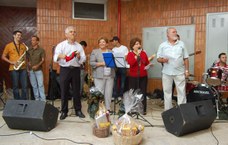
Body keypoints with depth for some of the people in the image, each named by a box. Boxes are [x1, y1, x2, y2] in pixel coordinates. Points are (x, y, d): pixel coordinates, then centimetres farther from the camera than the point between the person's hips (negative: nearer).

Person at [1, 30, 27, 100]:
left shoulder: (23, 45, 10)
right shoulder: (9, 45, -1)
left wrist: (26, 60, -4)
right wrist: (12, 62, -11)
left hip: (23, 68, 3)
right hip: (14, 69, -3)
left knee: (24, 86, 4)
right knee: (15, 86, 4)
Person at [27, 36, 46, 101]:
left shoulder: (41, 50, -2)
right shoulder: (29, 50, 9)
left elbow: (43, 60, -5)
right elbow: (27, 59, 15)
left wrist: (37, 65, -19)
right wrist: (28, 62, -2)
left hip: (38, 70, -4)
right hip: (31, 70, 4)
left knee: (40, 85, -6)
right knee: (34, 85, 8)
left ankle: (43, 100, -3)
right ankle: (37, 99, 17)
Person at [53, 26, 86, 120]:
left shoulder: (79, 46, 11)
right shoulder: (61, 45, 5)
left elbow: (83, 59, 5)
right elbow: (55, 58, -7)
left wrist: (79, 57, -17)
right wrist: (59, 56, -29)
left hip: (76, 69, 2)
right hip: (64, 70, -1)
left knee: (76, 91, 6)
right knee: (64, 91, 2)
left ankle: (78, 110, 17)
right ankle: (64, 111, 13)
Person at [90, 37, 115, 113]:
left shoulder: (111, 52, 16)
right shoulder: (95, 51, 6)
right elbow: (91, 63, -2)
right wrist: (101, 63, -13)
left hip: (110, 75, 3)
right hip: (99, 76, -3)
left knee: (109, 93, 4)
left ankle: (108, 108, 15)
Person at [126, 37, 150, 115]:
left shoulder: (143, 53, 9)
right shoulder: (130, 54, -1)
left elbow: (147, 63, 15)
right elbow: (130, 63, -20)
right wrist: (137, 55, -22)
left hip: (143, 76, 3)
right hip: (133, 77, -3)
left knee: (143, 93, 5)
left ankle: (143, 109, 14)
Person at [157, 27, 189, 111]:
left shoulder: (181, 44, 4)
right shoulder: (162, 45, 2)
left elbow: (186, 58, 5)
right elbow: (158, 58, 2)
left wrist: (187, 70, 1)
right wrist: (163, 60, -20)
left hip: (180, 73, 0)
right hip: (167, 73, 0)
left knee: (182, 92, 3)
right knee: (167, 92, 8)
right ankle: (167, 110, 21)